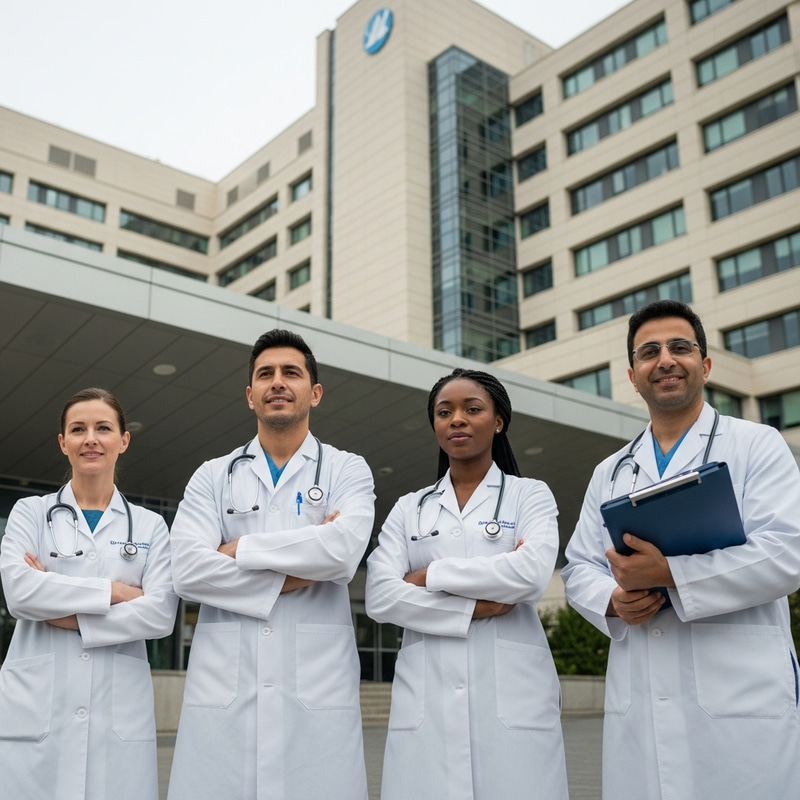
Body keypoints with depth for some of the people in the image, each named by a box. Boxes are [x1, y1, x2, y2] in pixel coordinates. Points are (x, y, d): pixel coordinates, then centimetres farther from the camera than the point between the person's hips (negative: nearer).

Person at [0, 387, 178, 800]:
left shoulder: (150, 526, 8)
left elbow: (161, 614, -5)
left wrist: (70, 617, -10)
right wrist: (115, 591, -9)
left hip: (119, 712, 0)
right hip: (35, 708, 0)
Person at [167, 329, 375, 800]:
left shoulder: (348, 471, 8)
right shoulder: (213, 477, 12)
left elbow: (344, 549, -12)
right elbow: (188, 569, -3)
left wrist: (240, 549, -4)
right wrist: (295, 574, -8)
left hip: (317, 685, -1)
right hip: (223, 685, 2)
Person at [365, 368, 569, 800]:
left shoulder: (530, 495, 8)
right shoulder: (409, 509, 13)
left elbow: (532, 573, -11)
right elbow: (379, 597, -1)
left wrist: (430, 576, -5)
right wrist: (473, 607, -10)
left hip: (512, 695, -1)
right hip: (426, 699, 2)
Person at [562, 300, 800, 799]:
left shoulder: (757, 445, 3)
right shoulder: (610, 473, 17)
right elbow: (579, 569, 15)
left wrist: (670, 574, -17)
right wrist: (614, 600, -8)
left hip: (742, 701, -4)